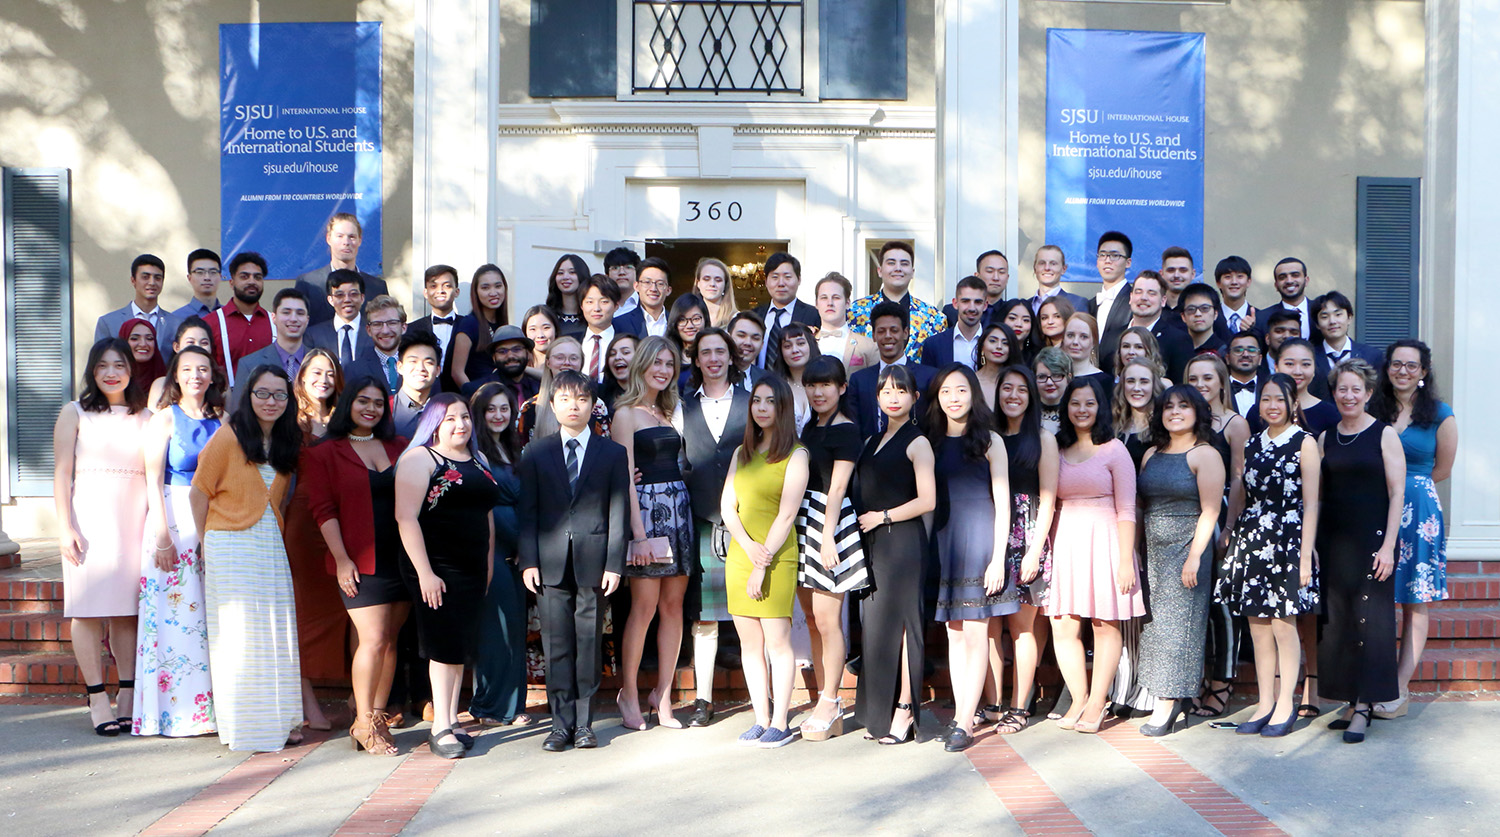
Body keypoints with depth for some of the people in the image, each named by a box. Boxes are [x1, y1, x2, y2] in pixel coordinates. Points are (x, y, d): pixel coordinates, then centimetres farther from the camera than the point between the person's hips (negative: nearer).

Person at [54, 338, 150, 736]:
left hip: (135, 520, 2)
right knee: (89, 607, -3)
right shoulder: (75, 413, 6)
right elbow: (62, 472, 0)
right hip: (90, 519, -2)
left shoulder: (146, 418, 13)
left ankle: (128, 694, 8)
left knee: (128, 608, 3)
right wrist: (66, 527, -8)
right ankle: (97, 698, 0)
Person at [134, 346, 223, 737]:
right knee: (176, 614, -3)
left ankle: (211, 704, 10)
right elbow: (153, 480, -4)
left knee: (212, 617, 3)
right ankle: (176, 711, 4)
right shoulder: (166, 419, 1)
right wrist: (162, 533, -12)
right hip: (174, 518, -3)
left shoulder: (221, 421, 11)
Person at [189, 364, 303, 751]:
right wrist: (206, 546, -2)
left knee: (276, 633, 5)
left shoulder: (286, 443, 9)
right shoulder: (229, 436, -6)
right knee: (239, 635, -2)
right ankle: (244, 725, 6)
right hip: (231, 547, -5)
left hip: (272, 546, 5)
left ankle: (278, 720, 13)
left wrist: (275, 537, 8)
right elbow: (199, 492, -4)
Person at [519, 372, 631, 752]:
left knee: (589, 644, 4)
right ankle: (561, 722, 11)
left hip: (593, 562, 0)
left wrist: (614, 564, -3)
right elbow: (527, 511, 7)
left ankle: (584, 722, 14)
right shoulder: (535, 453, 10)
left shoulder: (613, 453, 7)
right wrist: (528, 560, -2)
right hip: (551, 563, 1)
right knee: (557, 645, 2)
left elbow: (618, 511, 4)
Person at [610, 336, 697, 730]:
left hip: (679, 506, 6)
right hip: (645, 509, -6)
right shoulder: (626, 414, -2)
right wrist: (638, 533, -13)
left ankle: (663, 694, 13)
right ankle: (628, 693, 10)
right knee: (644, 606, -4)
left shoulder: (671, 412, 18)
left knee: (673, 605, 5)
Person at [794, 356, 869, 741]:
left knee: (827, 619, -6)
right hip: (803, 522, 8)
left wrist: (828, 536, -20)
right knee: (812, 619, 9)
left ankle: (829, 705, 3)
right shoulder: (810, 427, 17)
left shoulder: (846, 431, -7)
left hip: (832, 522, -8)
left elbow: (837, 487, -14)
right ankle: (827, 703, 17)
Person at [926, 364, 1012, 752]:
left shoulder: (989, 441, -1)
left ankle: (965, 723, -3)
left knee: (976, 633, -4)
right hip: (944, 541, 4)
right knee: (955, 633, 7)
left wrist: (998, 557, -10)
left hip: (980, 539, -4)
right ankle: (961, 714, 12)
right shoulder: (932, 442, 11)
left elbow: (1002, 501, -3)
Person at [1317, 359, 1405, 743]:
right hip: (1333, 542, 5)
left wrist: (1388, 545, -13)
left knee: (1370, 620, -4)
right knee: (1337, 621, 6)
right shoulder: (1326, 438, 10)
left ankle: (1363, 706, 0)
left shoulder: (1385, 435, -2)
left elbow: (1397, 494, -6)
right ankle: (1349, 701, 16)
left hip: (1372, 539, -4)